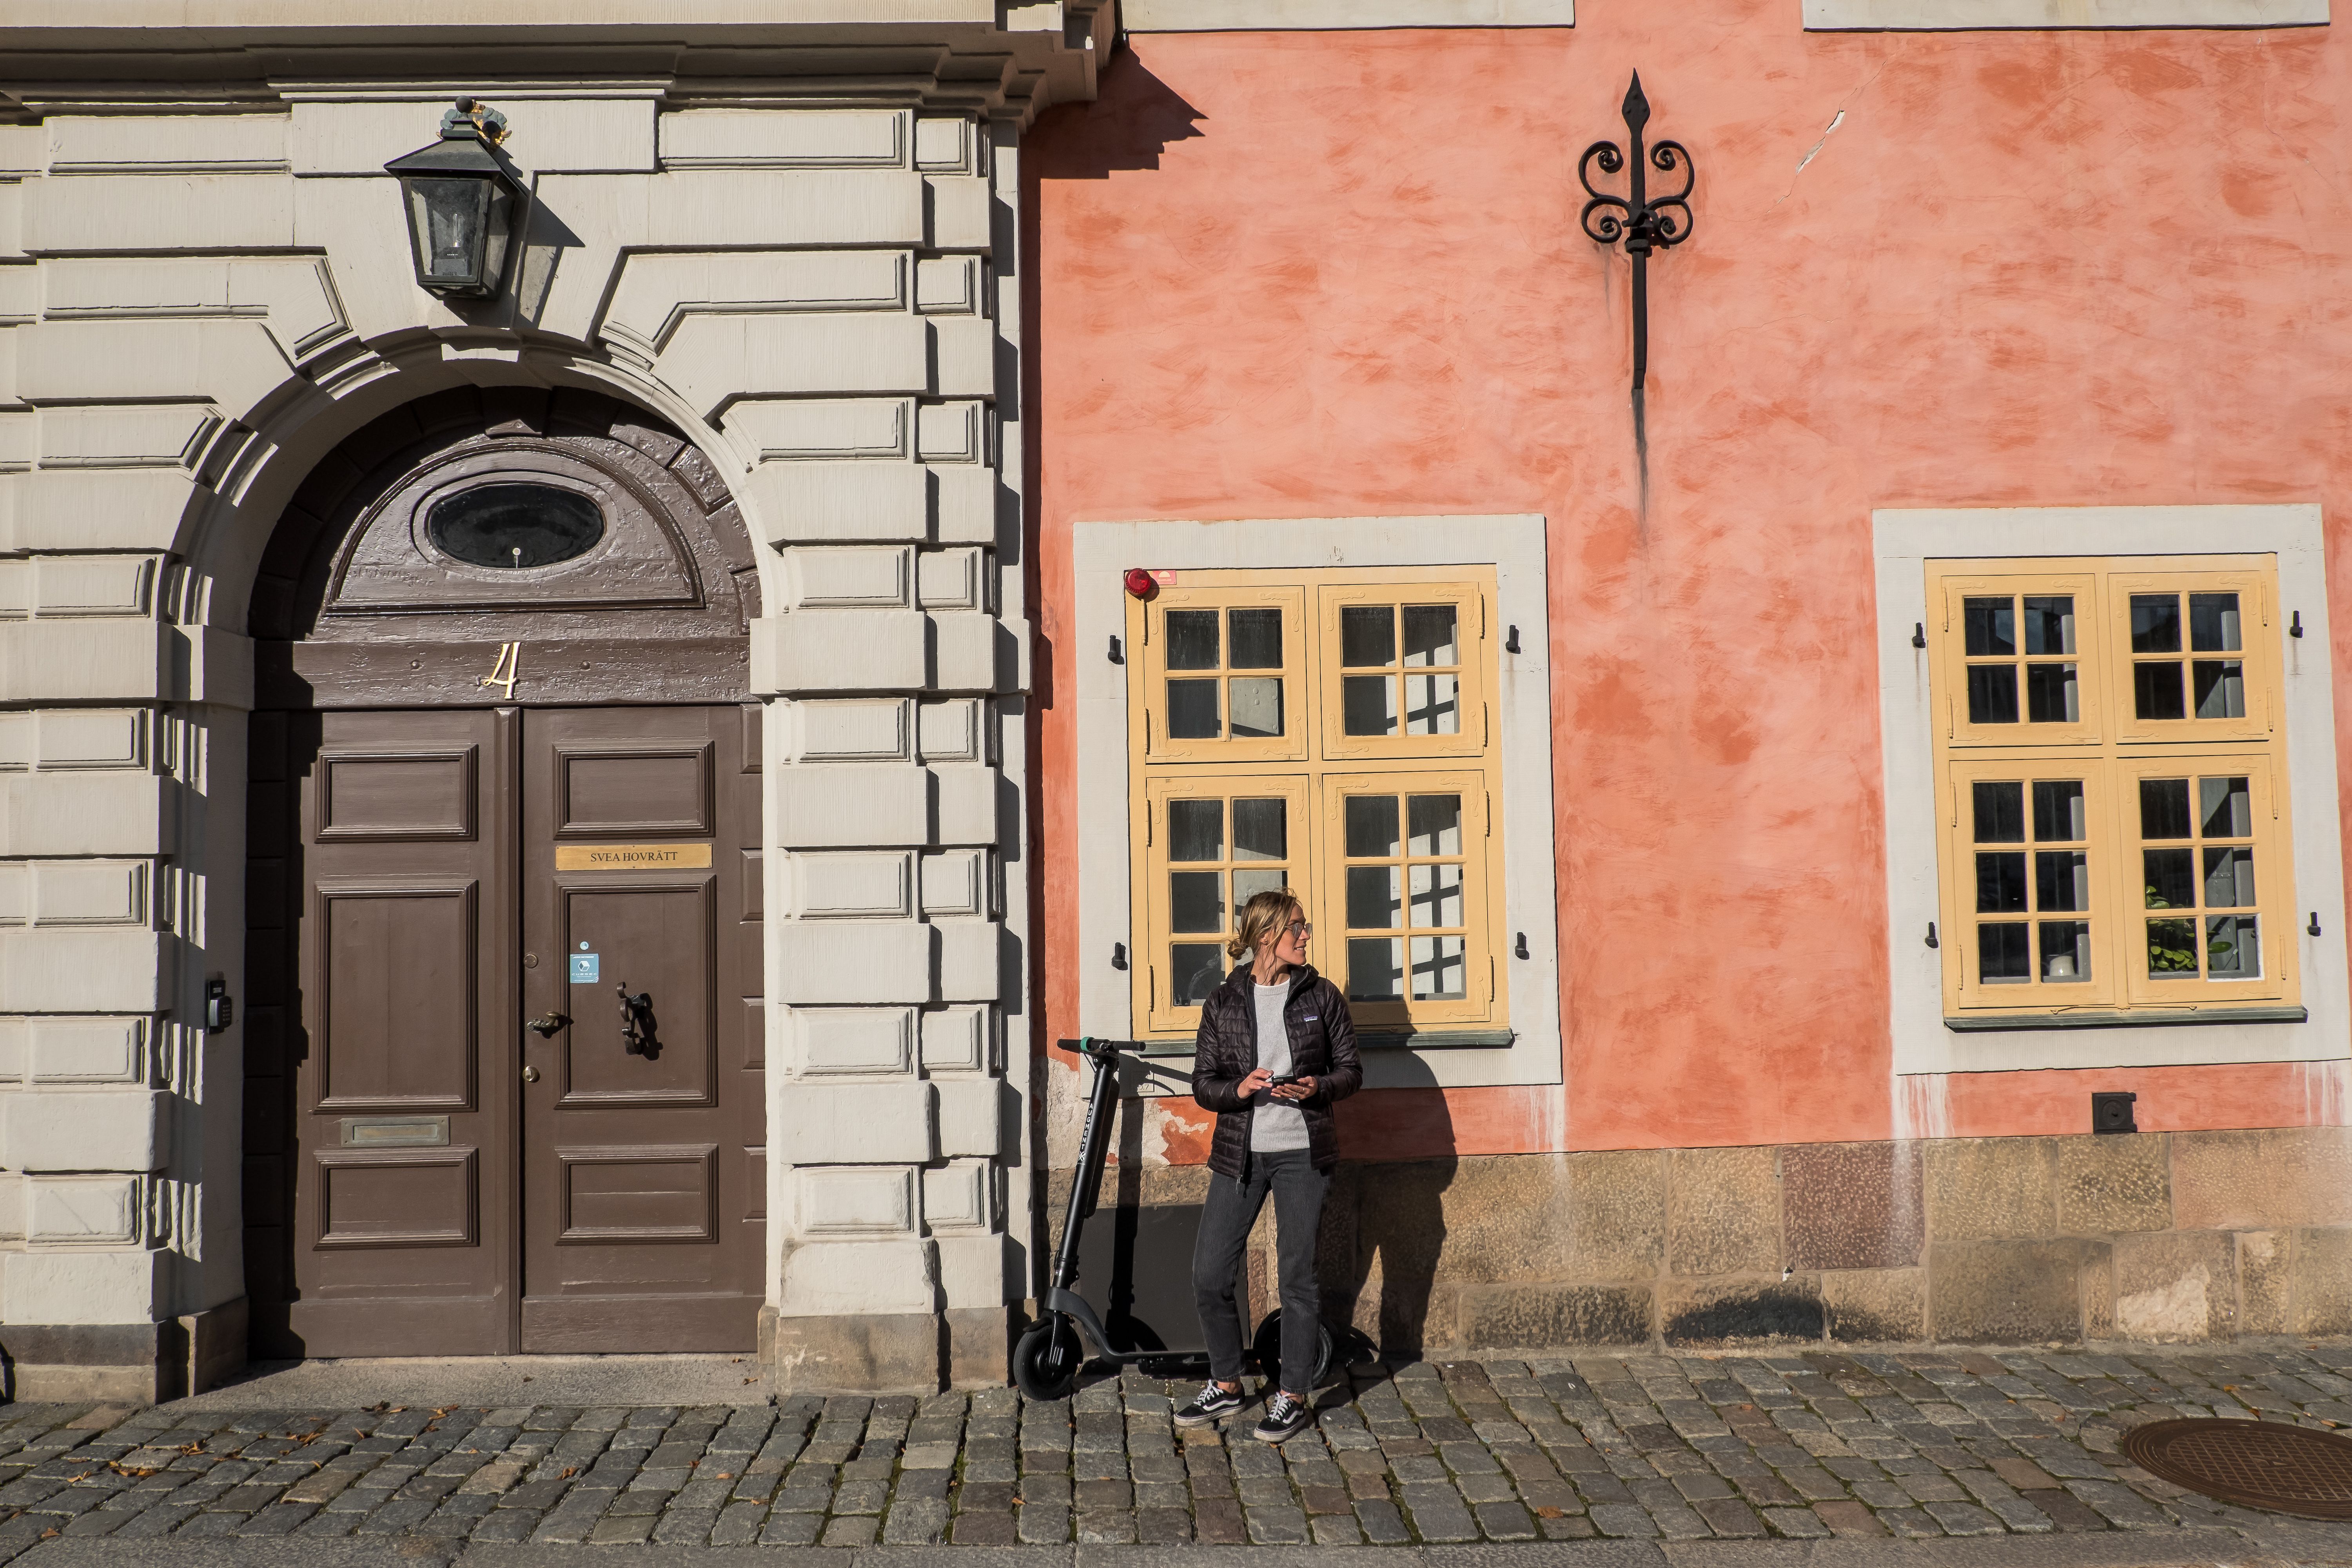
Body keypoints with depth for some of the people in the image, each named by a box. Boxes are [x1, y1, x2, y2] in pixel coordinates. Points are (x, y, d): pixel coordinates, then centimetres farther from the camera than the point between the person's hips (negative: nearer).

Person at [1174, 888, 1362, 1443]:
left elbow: (1350, 1070, 5)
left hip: (1303, 1152, -1)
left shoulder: (1322, 996, 2)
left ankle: (1293, 1396, 17)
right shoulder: (1223, 1002, 2)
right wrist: (1240, 1089, -18)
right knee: (1209, 1273, 1)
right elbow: (1204, 1084, 2)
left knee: (1298, 1276, 3)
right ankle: (1226, 1384, 21)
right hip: (1240, 1152, 1)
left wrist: (1316, 1088, -15)